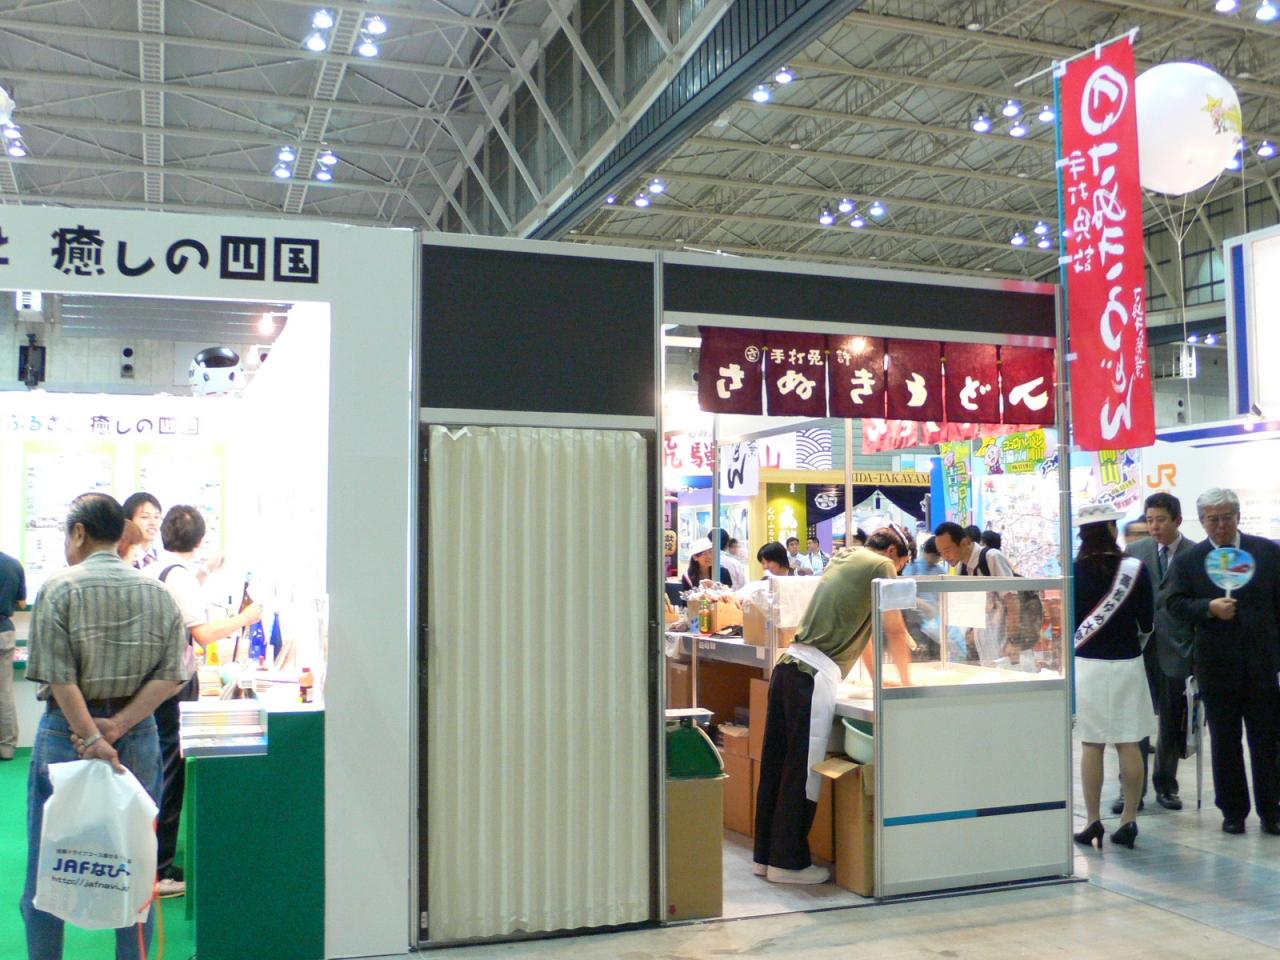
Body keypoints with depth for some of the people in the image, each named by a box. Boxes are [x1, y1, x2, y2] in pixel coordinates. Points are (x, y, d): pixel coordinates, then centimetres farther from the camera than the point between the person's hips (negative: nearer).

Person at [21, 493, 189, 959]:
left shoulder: (59, 588, -8)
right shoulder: (159, 593, 2)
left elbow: (58, 677, -15)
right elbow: (170, 675, -5)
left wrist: (92, 737, -15)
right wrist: (118, 727, -9)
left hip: (66, 734, -3)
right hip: (139, 737, 3)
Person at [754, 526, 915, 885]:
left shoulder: (841, 560, 24)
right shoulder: (881, 565, 0)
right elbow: (895, 632, 2)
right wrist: (906, 682, 17)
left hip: (789, 665, 9)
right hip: (815, 675, -8)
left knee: (776, 764, 11)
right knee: (803, 771, -2)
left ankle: (766, 855, 19)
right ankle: (789, 862, 5)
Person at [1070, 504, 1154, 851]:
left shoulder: (1074, 571, -7)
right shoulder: (1134, 568, -6)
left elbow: (1066, 619, -2)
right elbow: (1147, 622, 0)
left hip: (1086, 664, -1)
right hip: (1127, 663, 1)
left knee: (1091, 745, 5)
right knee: (1129, 744, 8)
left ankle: (1093, 823, 8)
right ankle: (1129, 821, 12)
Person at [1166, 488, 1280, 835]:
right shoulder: (1187, 560, 3)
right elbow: (1175, 603, -3)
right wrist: (1209, 608, -21)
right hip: (1217, 666, 0)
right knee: (1224, 743, 7)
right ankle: (1233, 812, 18)